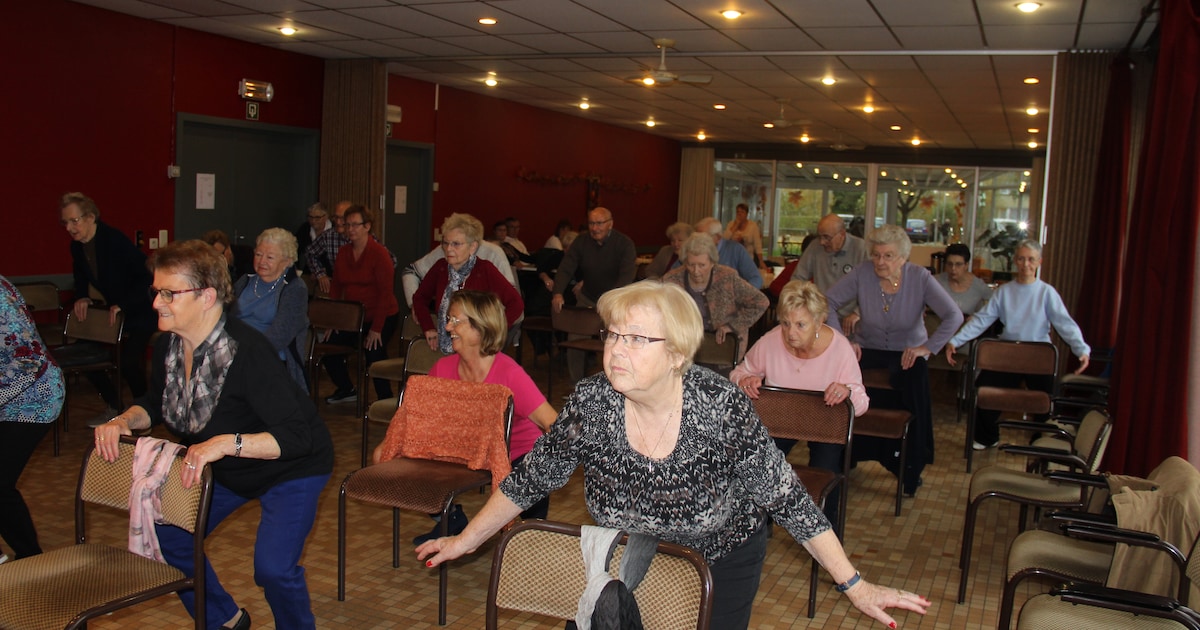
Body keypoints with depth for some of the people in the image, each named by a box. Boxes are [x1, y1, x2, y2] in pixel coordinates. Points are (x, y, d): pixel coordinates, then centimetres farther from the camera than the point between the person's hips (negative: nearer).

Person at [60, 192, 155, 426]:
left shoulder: (115, 240, -22)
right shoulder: (77, 246, 1)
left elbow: (147, 275, -26)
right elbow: (81, 278, 17)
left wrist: (123, 305, -30)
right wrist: (81, 297, -4)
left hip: (138, 312, -8)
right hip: (111, 309, 8)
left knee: (128, 362, -21)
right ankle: (113, 407, 18)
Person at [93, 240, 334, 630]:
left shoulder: (247, 352, -34)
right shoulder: (168, 347, -10)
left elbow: (297, 436, -38)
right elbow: (155, 403, 11)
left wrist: (227, 443, -49)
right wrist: (124, 421, -10)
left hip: (289, 467, -8)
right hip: (225, 471, 8)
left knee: (273, 567, -21)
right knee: (166, 537, 8)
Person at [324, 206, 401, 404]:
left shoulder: (379, 253, -14)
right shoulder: (343, 253, 5)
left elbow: (386, 292, -17)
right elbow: (336, 287, 10)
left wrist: (376, 328, -19)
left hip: (382, 317, -7)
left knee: (374, 356, -16)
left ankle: (386, 400, 4)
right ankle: (347, 390, 24)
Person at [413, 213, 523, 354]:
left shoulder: (485, 270, -6)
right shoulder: (440, 267, 7)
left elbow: (516, 304, -9)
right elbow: (420, 297, 23)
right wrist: (428, 328, 10)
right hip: (442, 351, 5)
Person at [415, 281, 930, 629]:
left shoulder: (722, 407, -28)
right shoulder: (591, 404, -20)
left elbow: (787, 499, -21)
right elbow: (529, 480, -7)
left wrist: (855, 586, -19)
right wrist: (466, 541, 0)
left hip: (721, 561, -2)